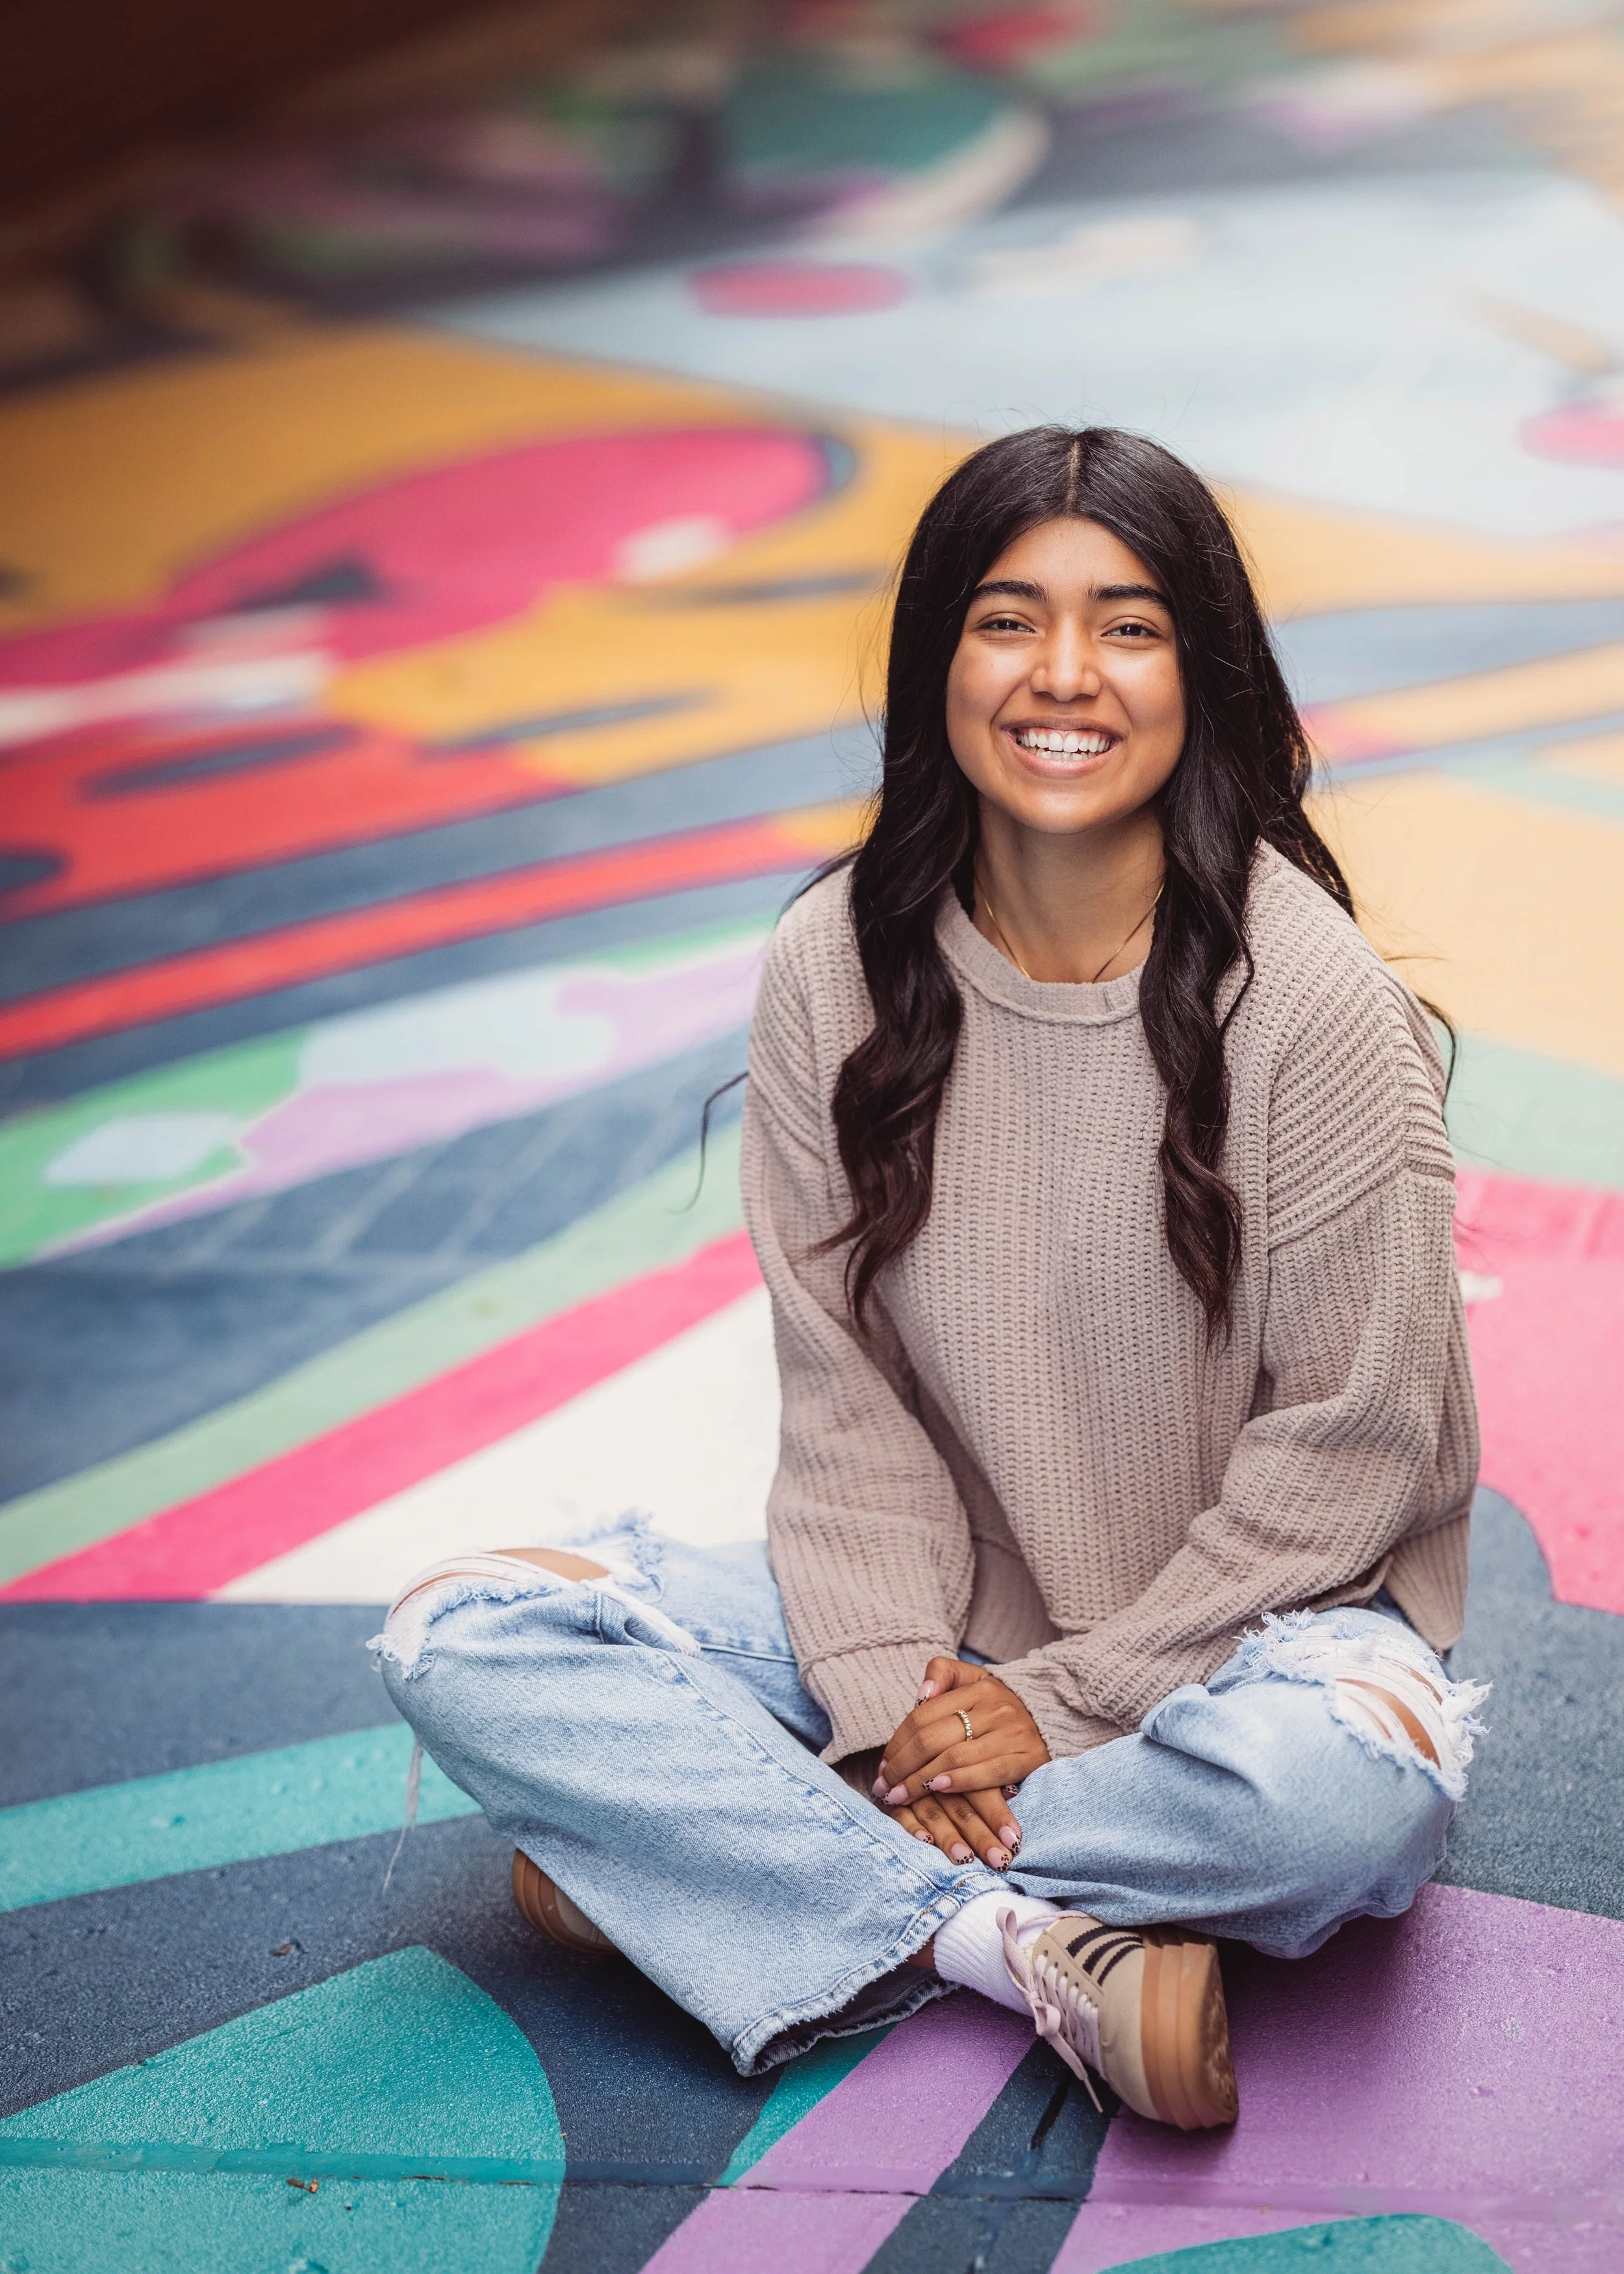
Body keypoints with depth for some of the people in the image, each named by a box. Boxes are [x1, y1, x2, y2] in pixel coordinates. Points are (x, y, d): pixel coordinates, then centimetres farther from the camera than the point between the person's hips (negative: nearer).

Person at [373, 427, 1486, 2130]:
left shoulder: (1315, 997, -16)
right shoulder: (835, 969, -6)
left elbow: (1352, 1441, -12)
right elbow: (845, 1393, -2)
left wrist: (1065, 1698, -14)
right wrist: (898, 1697, -15)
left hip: (1252, 1613, -2)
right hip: (940, 1622, 3)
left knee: (1353, 1784, -38)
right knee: (456, 1643, -14)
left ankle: (719, 1859, -18)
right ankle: (1027, 1946, -21)